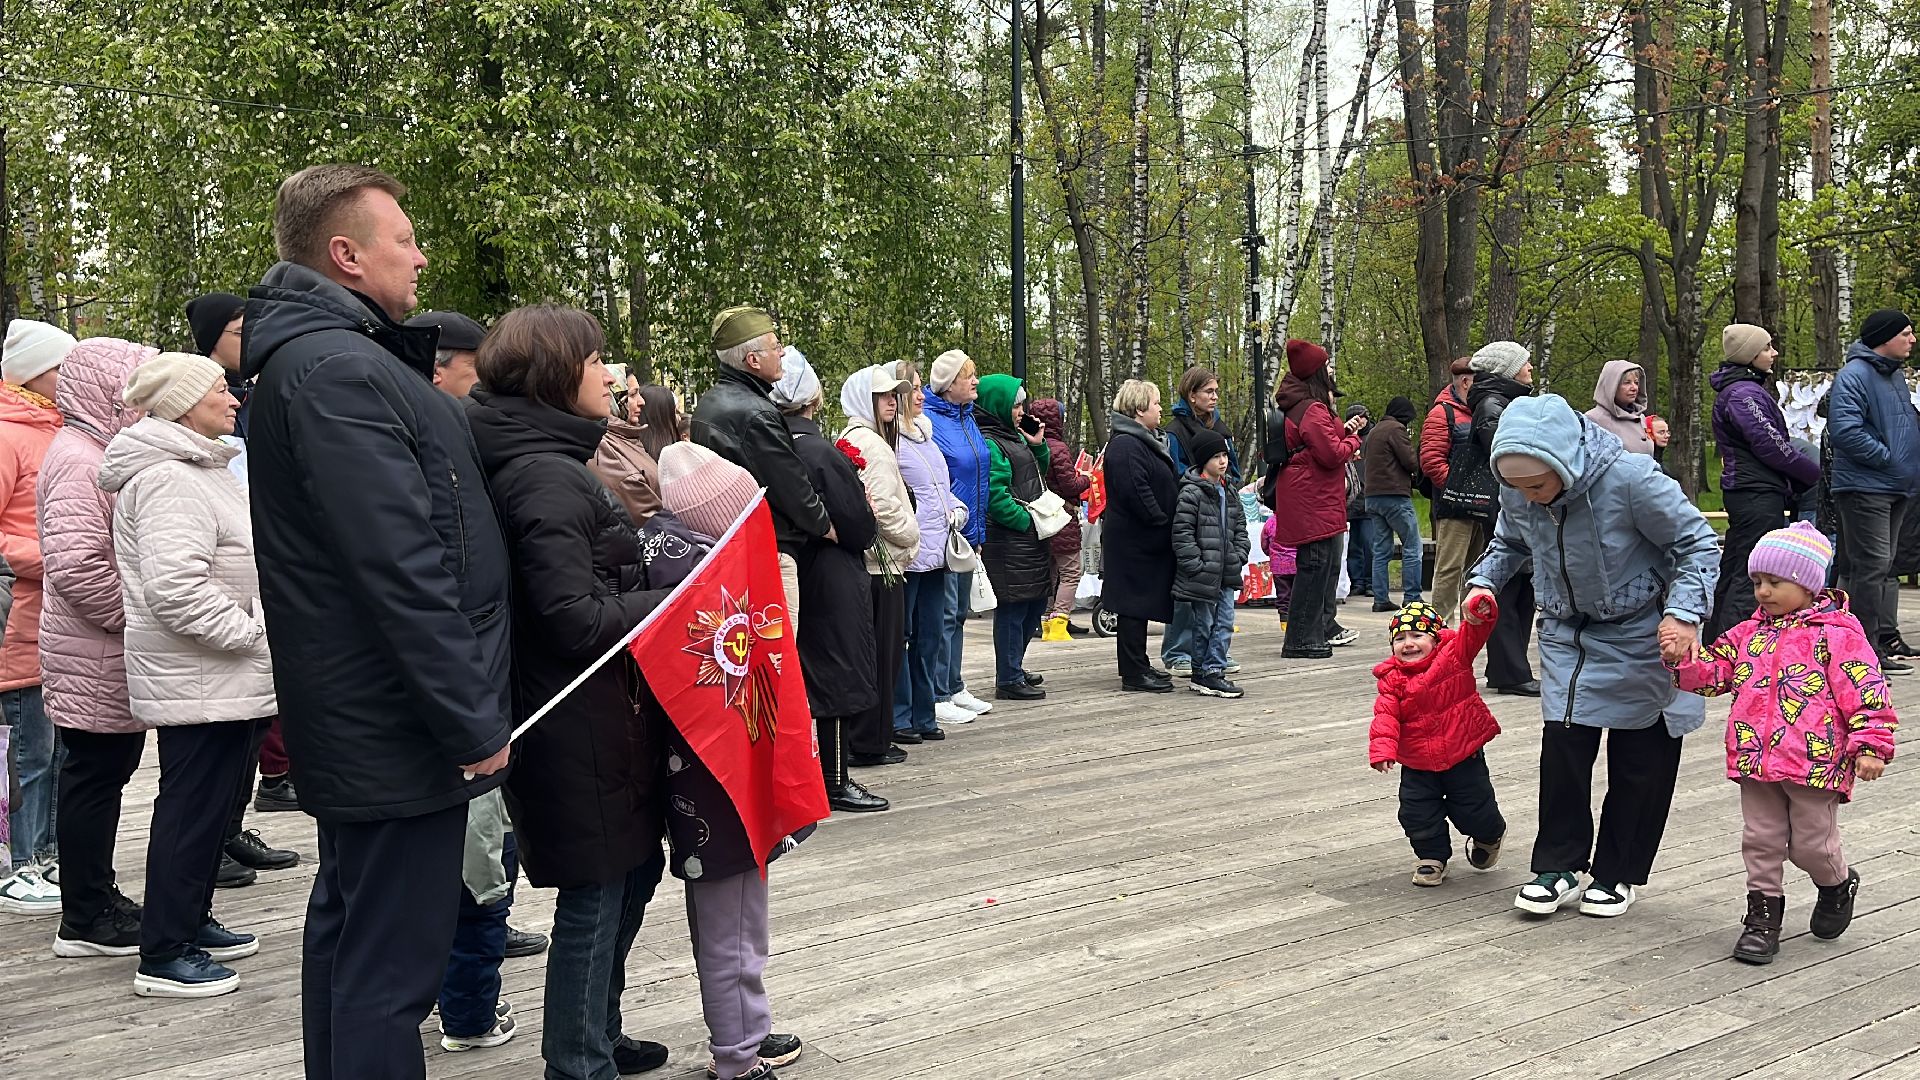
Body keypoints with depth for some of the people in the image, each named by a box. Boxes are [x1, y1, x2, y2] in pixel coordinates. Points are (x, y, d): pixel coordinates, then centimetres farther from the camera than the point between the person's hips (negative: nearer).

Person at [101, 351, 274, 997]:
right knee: (192, 809, -3)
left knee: (212, 802, 19)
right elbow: (174, 587, -29)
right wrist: (249, 630, -20)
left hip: (223, 676, 11)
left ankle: (192, 922, 32)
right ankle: (163, 957, 6)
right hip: (197, 679, -11)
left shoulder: (200, 470, 18)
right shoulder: (168, 480, -19)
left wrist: (254, 627, 19)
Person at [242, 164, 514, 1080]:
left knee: (349, 931, 21)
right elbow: (404, 573, -24)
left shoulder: (311, 356, 15)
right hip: (399, 730, -11)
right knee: (392, 968, -2)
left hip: (356, 721, 11)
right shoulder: (342, 372, -19)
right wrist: (475, 724, -19)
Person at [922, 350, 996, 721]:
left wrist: (978, 531, 18)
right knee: (944, 613, -5)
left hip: (967, 534, 9)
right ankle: (937, 697, 2)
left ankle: (954, 688, 24)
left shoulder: (968, 418, 13)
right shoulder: (930, 421, -14)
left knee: (959, 612, 15)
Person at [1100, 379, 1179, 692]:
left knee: (1140, 603, 16)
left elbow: (1165, 486, 25)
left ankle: (1138, 665, 24)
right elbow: (1136, 491, -25)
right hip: (1134, 540, -11)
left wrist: (1167, 525, 16)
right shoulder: (1126, 445, -17)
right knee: (1135, 603, -5)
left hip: (1145, 540, 11)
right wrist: (1162, 523, -19)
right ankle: (1134, 673, -1)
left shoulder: (1145, 441, 19)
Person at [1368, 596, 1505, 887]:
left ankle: (1490, 836, 45)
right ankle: (1432, 857, 27)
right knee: (1418, 814, 2)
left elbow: (1474, 632, -22)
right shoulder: (1392, 680, -8)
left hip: (1464, 755, -1)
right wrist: (1382, 748, -31)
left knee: (1473, 809, 10)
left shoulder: (1453, 653, -9)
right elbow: (1386, 716, -16)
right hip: (1417, 764, 2)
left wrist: (1480, 612, -45)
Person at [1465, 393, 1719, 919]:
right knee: (1562, 743, -2)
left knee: (1640, 756, 6)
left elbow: (1698, 543, -18)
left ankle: (1619, 872, 20)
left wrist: (1684, 612, -28)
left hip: (1639, 633, -4)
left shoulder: (1630, 479, -31)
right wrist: (1483, 582, -7)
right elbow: (1510, 543, 10)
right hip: (1568, 633, 4)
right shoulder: (1516, 491, -15)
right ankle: (1559, 865, 10)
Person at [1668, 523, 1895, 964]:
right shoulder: (1750, 632, 11)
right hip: (1756, 759, 5)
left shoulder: (1836, 633, -7)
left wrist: (1870, 746, -14)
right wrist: (1684, 657, -9)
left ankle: (1837, 884, 39)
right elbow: (1713, 672, 11)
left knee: (1812, 843, 8)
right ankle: (1763, 917, 18)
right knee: (1761, 841, 8)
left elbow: (1866, 690, -9)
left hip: (1815, 761, -5)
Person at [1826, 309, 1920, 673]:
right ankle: (1868, 649, -7)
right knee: (1872, 566, -10)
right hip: (1865, 488, -10)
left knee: (1885, 567, 14)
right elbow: (1845, 431, -25)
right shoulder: (1854, 376, -14)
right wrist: (1888, 458, -19)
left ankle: (1886, 636, 22)